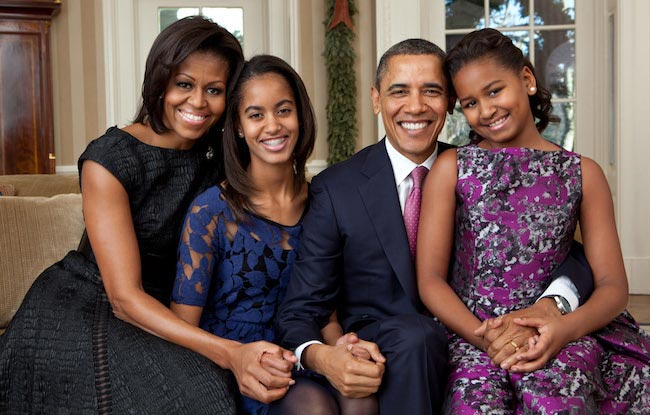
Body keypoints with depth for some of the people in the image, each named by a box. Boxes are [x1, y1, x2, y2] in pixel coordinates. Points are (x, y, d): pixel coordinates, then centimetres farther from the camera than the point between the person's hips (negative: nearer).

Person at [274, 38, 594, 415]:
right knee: (413, 338, -34)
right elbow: (299, 313, -4)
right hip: (377, 358, -2)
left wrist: (549, 305, -22)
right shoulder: (335, 189, -2)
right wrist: (322, 357, -28)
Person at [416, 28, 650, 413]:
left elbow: (613, 286, 4)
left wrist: (565, 328, -17)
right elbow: (430, 280, 1)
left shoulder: (582, 173, 10)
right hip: (472, 334, 0)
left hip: (559, 337, 1)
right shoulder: (451, 168, 7)